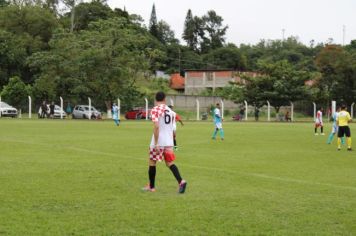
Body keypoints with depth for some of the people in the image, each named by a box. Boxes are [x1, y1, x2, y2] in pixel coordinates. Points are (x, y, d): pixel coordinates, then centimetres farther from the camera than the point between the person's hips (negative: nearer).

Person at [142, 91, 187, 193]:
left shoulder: (155, 110, -9)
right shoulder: (170, 110, 12)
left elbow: (156, 126, -19)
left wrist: (156, 143, -19)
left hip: (159, 142, -5)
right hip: (169, 142, 5)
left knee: (152, 162, 10)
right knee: (170, 163, 6)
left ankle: (151, 186, 19)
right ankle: (181, 181, -15)